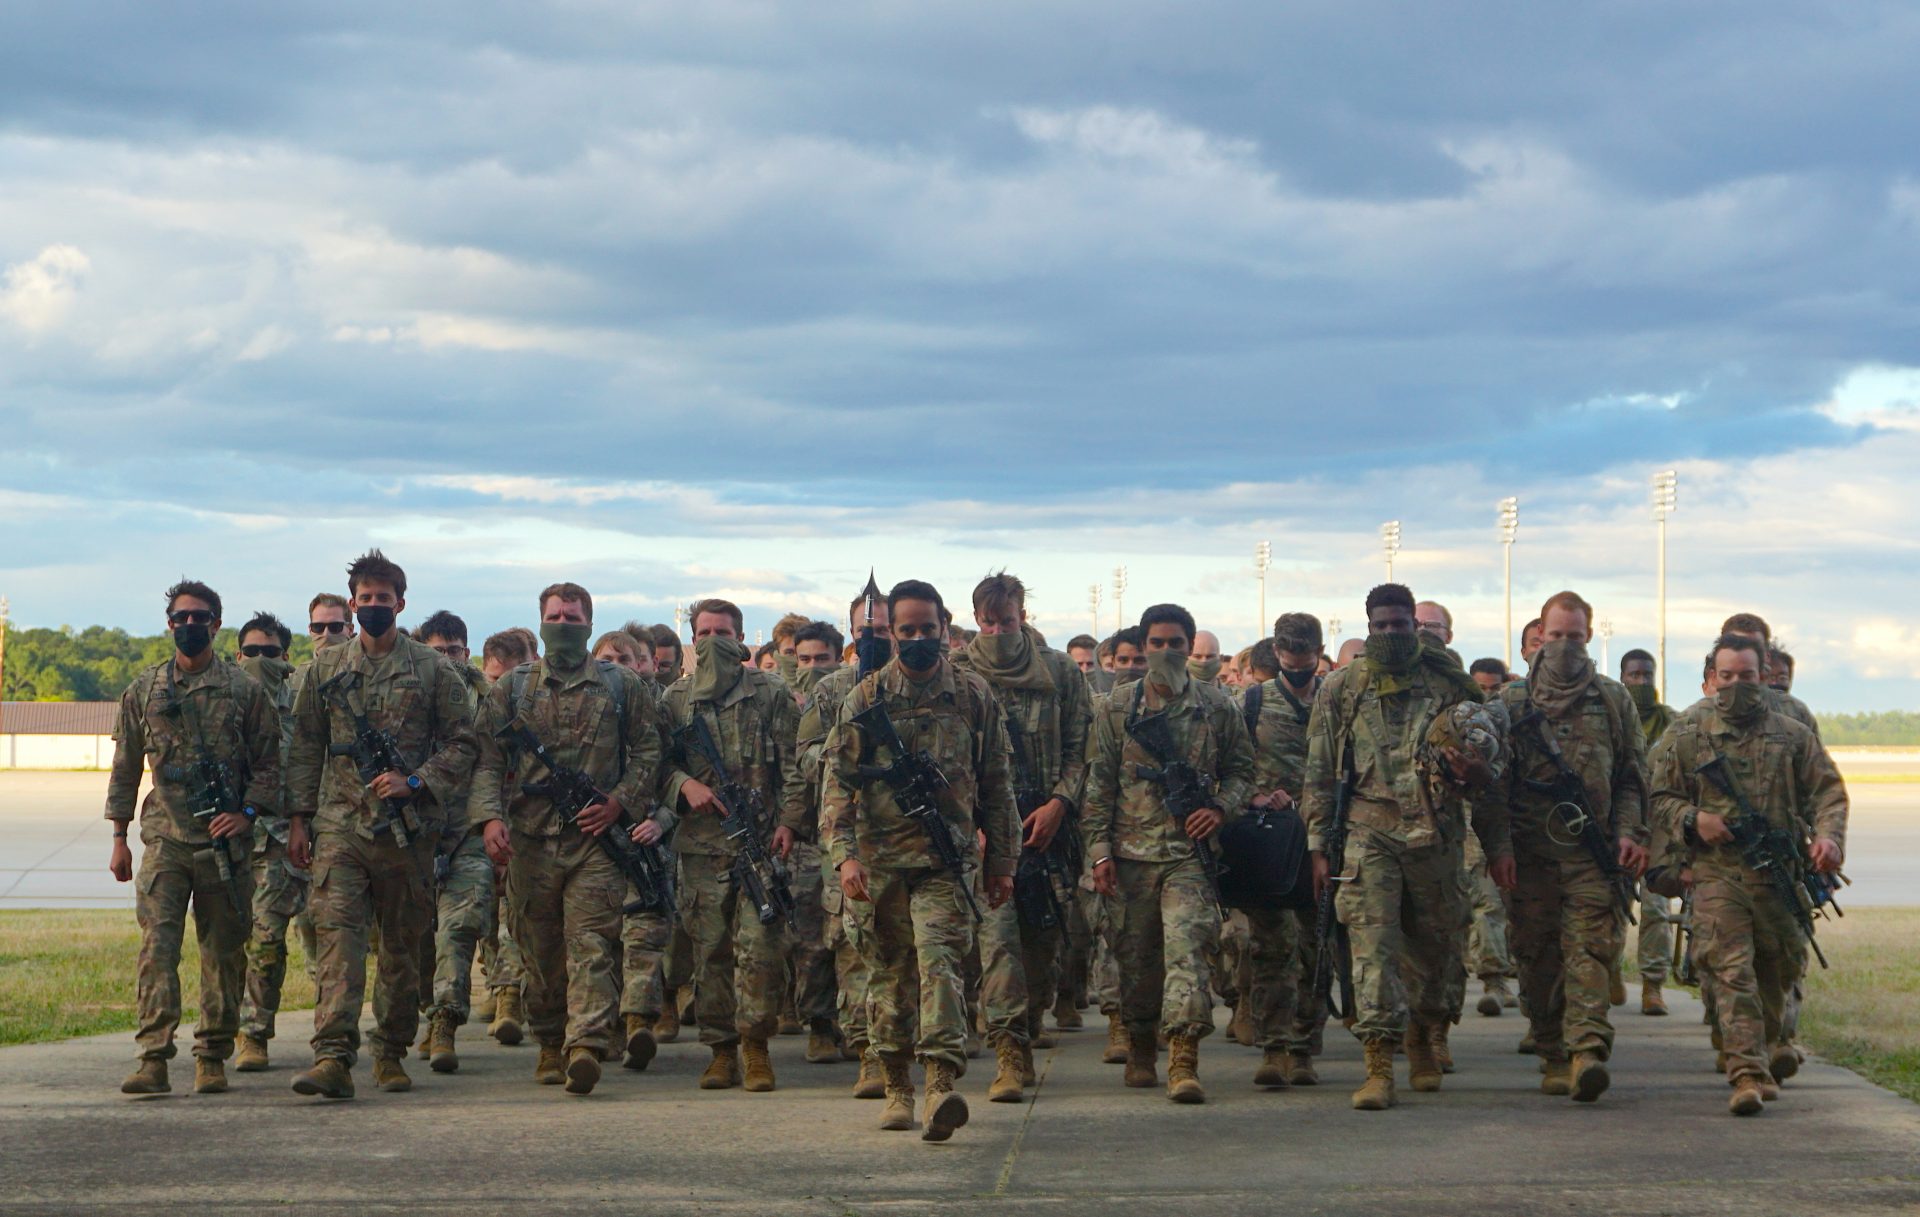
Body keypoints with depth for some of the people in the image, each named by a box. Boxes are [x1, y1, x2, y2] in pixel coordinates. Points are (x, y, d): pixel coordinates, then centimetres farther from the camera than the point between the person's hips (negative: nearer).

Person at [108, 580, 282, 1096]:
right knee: (157, 946, -12)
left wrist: (246, 813, -9)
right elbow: (125, 767, 14)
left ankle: (212, 1058, 13)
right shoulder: (144, 691, 9)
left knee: (224, 952, 4)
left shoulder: (244, 690, 5)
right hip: (164, 839, 0)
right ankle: (153, 1059, -16)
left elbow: (269, 761, 6)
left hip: (225, 841, 0)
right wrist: (119, 839, 11)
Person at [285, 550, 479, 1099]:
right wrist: (299, 817, 9)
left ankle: (390, 1054, 20)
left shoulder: (432, 670, 4)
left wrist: (414, 782, -9)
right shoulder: (327, 668, 11)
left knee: (403, 945, 7)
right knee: (338, 935, -14)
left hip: (407, 827, 0)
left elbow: (463, 742, 4)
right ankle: (333, 1057, -21)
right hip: (339, 825, 0)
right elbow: (305, 745, 15)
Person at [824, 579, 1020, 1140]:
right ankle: (897, 1088, 20)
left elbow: (996, 784, 14)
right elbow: (838, 781, 1)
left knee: (939, 962, -17)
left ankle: (941, 1084, -26)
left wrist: (1003, 862, 13)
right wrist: (845, 855, -11)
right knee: (889, 972, 8)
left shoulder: (974, 696, 8)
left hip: (947, 858, -1)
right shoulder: (865, 699, 5)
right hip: (880, 858, 1)